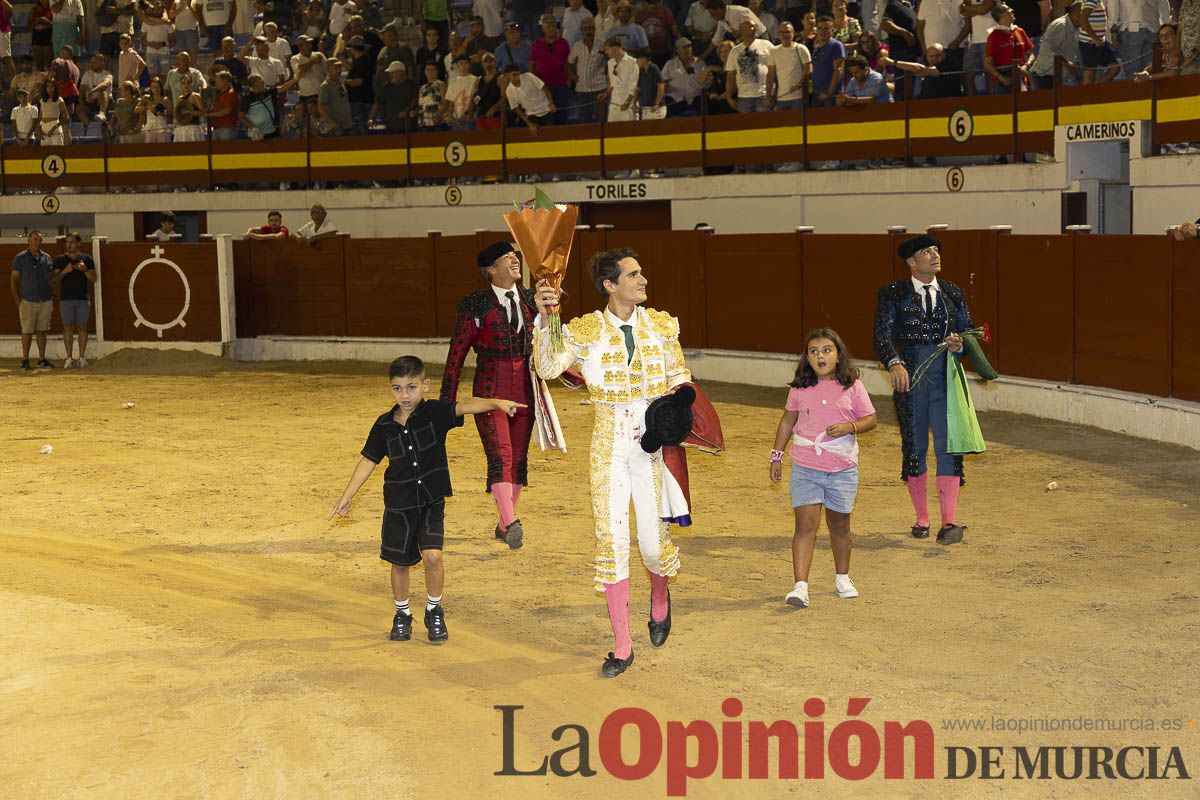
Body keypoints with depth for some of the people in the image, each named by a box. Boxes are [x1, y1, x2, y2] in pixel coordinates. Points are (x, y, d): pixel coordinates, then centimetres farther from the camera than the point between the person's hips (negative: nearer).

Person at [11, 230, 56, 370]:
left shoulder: (46, 258, 9)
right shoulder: (20, 258, 0)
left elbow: (51, 278, 15)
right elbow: (13, 279, 2)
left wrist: (52, 299, 8)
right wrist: (17, 300, -5)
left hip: (45, 301, 3)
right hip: (28, 301, -3)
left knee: (41, 331, 7)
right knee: (27, 331, 0)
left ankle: (42, 359, 12)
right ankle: (25, 360, 6)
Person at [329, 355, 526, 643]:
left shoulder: (434, 412, -9)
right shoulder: (384, 425, -1)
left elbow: (465, 406, -27)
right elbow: (368, 461, 9)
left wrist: (496, 402, -45)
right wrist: (347, 497, 11)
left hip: (431, 501, -2)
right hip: (398, 504, 2)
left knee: (432, 556, -15)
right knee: (399, 562, 10)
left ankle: (434, 611, 10)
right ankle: (402, 615, 32)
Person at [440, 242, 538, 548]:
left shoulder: (530, 300, 7)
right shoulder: (476, 307, -6)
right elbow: (456, 354, -1)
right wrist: (447, 401, 0)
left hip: (525, 393, 5)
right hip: (490, 393, -5)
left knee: (519, 458, 8)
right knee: (500, 457, -17)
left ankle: (504, 525, 21)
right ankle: (512, 523, -29)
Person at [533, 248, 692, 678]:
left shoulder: (660, 325, 3)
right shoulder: (586, 330, -4)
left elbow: (680, 380, 11)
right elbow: (548, 368, -19)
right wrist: (544, 318, -31)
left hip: (653, 444, 1)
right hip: (609, 445, -1)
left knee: (653, 544, 1)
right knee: (611, 541, 0)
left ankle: (659, 597, 39)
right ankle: (622, 647, 10)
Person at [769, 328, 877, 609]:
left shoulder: (852, 386, -1)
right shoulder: (800, 388, 1)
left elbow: (870, 419, 2)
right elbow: (787, 421, 11)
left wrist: (850, 427, -18)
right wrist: (776, 457, 11)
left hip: (843, 468, 0)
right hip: (805, 468, 0)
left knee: (839, 524, 14)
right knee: (806, 523, -10)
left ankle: (842, 577, 35)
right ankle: (800, 586, -14)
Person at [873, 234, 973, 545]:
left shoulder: (953, 294, 9)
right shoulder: (893, 295, 1)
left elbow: (968, 331, 14)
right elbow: (882, 336, -9)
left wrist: (959, 344, -11)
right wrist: (894, 363, -28)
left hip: (945, 382, 1)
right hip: (908, 380, -1)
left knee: (948, 446, -10)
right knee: (914, 449, 9)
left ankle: (949, 521, -14)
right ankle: (921, 519, 22)